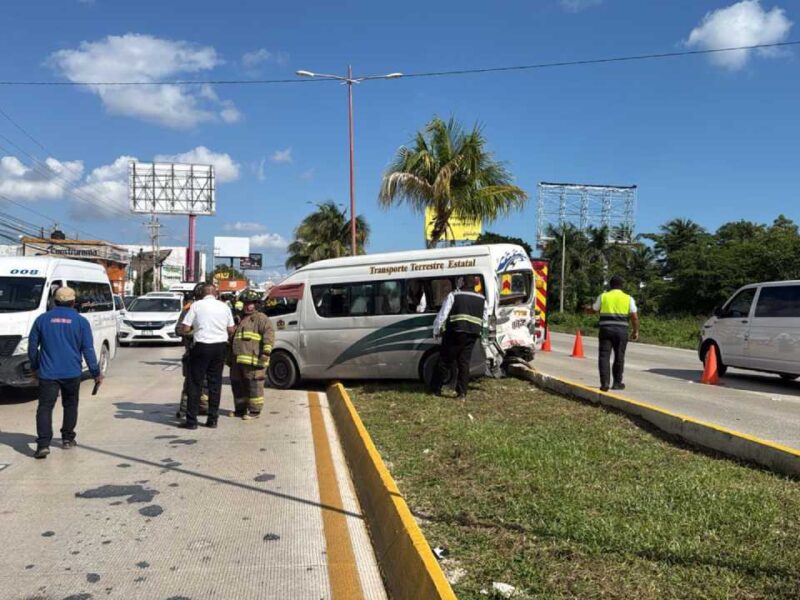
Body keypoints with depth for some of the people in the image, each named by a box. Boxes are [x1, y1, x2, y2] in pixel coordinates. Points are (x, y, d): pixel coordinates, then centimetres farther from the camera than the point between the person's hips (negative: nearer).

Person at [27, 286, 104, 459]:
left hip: (48, 373, 0)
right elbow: (88, 350, -1)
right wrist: (96, 373, 4)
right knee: (70, 405, 17)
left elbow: (32, 346, 9)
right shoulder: (81, 321, 0)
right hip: (72, 373, 0)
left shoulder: (42, 319, 4)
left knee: (45, 408, -2)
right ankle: (67, 439, 22)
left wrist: (35, 367, 22)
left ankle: (43, 444, -15)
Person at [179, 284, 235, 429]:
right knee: (215, 383, 10)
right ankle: (213, 419, 13)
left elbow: (185, 328, -7)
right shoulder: (224, 306, 5)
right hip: (220, 346, 3)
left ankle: (191, 420, 4)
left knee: (195, 383, 3)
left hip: (202, 346, -3)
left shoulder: (196, 305, -4)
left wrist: (195, 327, 13)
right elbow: (231, 330, 8)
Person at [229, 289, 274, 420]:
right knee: (237, 384, 14)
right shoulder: (240, 319, 26)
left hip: (253, 360, -9)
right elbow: (233, 338, 34)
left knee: (253, 385, -6)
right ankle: (240, 409, 25)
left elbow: (269, 334, -13)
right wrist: (230, 357, 30)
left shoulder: (260, 318, -1)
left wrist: (266, 352, -22)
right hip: (238, 359, 9)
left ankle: (255, 410, 0)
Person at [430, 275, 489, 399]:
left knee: (445, 361, 5)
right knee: (464, 362, 8)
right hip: (472, 335, 4)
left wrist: (436, 331, 6)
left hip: (455, 333, -4)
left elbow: (442, 315, -3)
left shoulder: (453, 296, -1)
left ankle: (436, 388, 12)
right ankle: (462, 392, 4)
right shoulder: (482, 299, 14)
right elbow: (485, 320, 17)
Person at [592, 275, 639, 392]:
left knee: (604, 356, 2)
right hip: (621, 331, 0)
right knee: (619, 357, 12)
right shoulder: (628, 298, 3)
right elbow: (635, 317, -1)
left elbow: (594, 310, 14)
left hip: (605, 329, 0)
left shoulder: (603, 296, 4)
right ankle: (617, 383, 20)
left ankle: (604, 383, -7)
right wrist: (636, 331, 9)